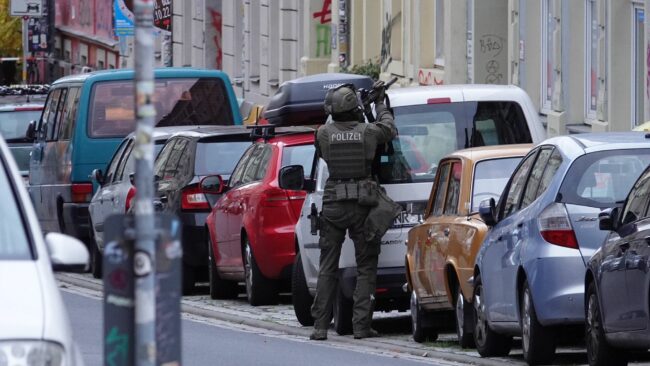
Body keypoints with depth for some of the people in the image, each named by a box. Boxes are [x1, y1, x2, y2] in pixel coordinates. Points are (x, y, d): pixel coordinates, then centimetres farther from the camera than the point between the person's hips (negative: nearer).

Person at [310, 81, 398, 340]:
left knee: (327, 268, 7)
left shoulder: (324, 133, -4)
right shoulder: (369, 132, -4)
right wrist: (380, 104, 33)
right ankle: (361, 326, 0)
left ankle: (320, 326, 3)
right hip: (363, 205, -1)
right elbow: (390, 129, 17)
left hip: (333, 204, 1)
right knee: (365, 268, 6)